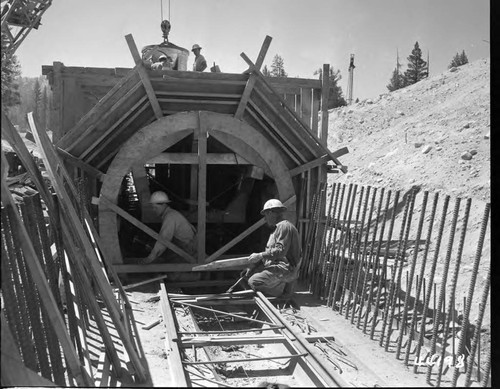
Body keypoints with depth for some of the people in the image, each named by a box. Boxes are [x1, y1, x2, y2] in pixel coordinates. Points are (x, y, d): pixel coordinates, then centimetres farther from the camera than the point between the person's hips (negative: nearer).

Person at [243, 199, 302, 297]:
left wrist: (260, 256, -17)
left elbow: (280, 251, -24)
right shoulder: (278, 228, 22)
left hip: (284, 270, -11)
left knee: (253, 282, -20)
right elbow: (270, 251, 21)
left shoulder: (284, 226, -12)